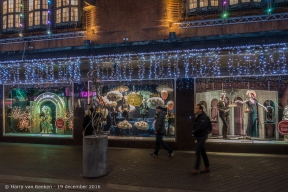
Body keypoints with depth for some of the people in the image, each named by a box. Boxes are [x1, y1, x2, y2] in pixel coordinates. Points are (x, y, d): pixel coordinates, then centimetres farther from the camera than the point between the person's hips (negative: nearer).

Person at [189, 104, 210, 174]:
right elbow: (194, 126, 18)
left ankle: (196, 169, -9)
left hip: (202, 136, -9)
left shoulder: (203, 117, -15)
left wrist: (194, 132, -12)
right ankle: (207, 167, 23)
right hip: (198, 136, 9)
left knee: (198, 152, -11)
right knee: (202, 152, 14)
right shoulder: (196, 116, 11)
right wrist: (193, 132, 0)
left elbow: (201, 127, -23)